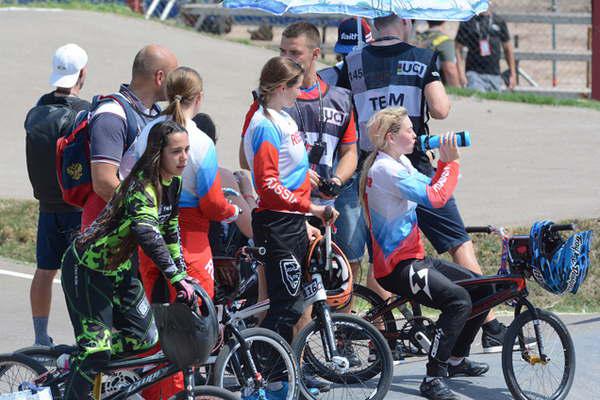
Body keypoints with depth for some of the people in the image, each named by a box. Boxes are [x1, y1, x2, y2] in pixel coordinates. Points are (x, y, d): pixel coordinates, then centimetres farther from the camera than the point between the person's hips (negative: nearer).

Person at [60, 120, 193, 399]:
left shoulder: (174, 183, -2)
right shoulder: (142, 186, -29)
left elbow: (170, 230, 11)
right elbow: (148, 234, -44)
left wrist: (183, 272, 5)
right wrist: (177, 278, -46)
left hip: (120, 269, 9)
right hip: (87, 269, -9)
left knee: (146, 338, 4)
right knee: (96, 349, -13)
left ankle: (78, 361, 19)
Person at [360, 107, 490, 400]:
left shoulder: (401, 164, 15)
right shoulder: (385, 169, -18)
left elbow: (434, 189, 14)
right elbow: (435, 198, -25)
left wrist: (445, 160, 0)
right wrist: (451, 161, -13)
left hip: (413, 259, 11)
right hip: (397, 267, -11)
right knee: (458, 299, -29)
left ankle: (456, 359, 26)